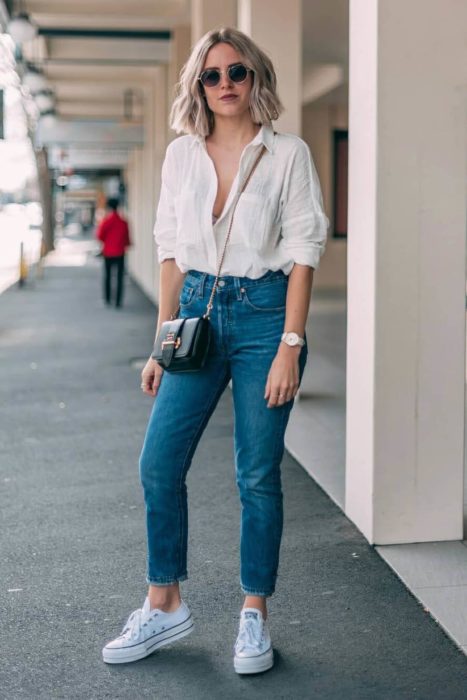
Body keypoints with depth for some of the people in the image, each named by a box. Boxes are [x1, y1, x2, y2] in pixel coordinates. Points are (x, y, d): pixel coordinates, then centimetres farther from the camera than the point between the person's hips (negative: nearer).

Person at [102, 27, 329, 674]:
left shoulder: (287, 154, -2)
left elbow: (303, 252, -6)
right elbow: (171, 250, 11)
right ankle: (165, 605, 18)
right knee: (159, 464, 0)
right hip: (198, 310, 4)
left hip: (264, 312, -4)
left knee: (258, 474, 1)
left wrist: (290, 346, -13)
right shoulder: (181, 155, 8)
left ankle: (255, 616, 16)